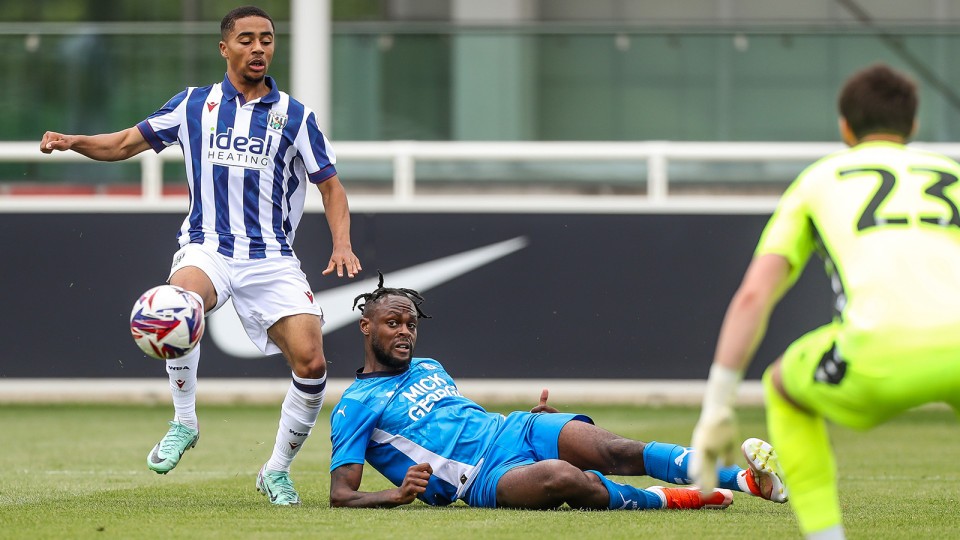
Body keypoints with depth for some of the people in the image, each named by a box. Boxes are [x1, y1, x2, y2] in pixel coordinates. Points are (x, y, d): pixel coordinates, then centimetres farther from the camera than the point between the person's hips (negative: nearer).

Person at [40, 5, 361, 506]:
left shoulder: (295, 116, 8)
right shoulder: (194, 104, 10)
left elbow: (330, 184, 11)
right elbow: (127, 142, 16)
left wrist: (342, 244, -6)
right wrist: (74, 141, -3)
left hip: (272, 256, 1)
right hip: (208, 246, -1)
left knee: (311, 361, -14)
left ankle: (277, 470, 9)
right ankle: (184, 423, -16)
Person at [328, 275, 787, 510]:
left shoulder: (429, 369, 25)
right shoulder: (355, 406, 4)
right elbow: (340, 495, -2)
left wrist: (533, 416, 17)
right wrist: (399, 494, -22)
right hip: (486, 479, -6)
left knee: (615, 451, -24)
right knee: (561, 477, -39)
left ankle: (749, 478, -37)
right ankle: (666, 498, -20)